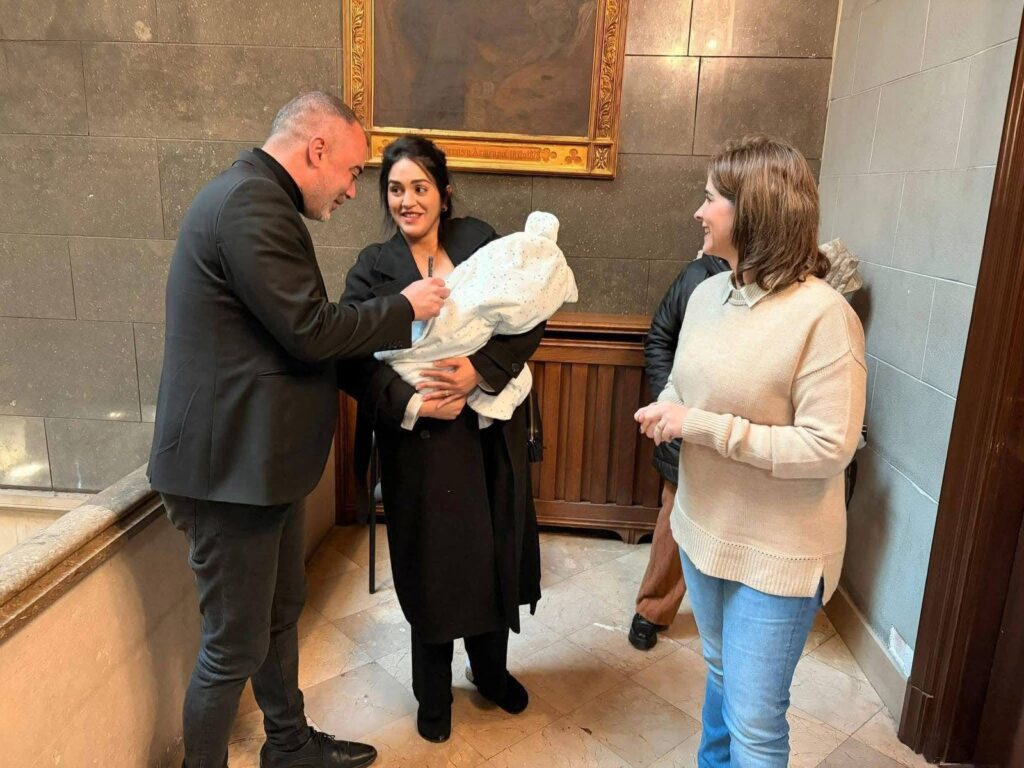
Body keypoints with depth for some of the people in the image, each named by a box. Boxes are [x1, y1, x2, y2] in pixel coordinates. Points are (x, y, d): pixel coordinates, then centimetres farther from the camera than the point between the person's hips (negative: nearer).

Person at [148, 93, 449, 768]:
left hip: (262, 456, 11)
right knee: (236, 647, 5)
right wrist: (405, 307, -10)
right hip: (232, 464, -11)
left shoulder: (254, 197, 14)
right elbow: (310, 330, -23)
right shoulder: (251, 204, -20)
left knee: (281, 612, 24)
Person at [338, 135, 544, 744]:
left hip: (493, 432, 2)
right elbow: (353, 359, -9)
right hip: (422, 440, -2)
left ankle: (491, 668, 42)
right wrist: (409, 402, -23)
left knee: (495, 553, 14)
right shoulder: (374, 268, -1)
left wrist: (479, 369, -21)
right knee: (433, 563, 10)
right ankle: (434, 693, 35)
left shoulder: (479, 241, 2)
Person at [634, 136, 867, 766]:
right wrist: (665, 410, -10)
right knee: (722, 671, 28)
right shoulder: (709, 293, 0)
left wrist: (701, 427, -25)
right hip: (705, 526, 7)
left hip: (777, 553, -7)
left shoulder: (823, 315, -22)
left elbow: (830, 448, -25)